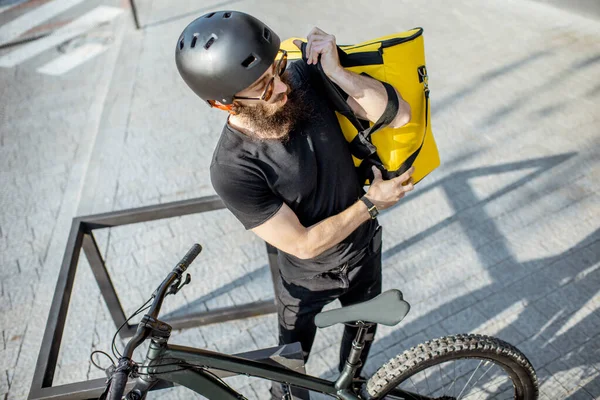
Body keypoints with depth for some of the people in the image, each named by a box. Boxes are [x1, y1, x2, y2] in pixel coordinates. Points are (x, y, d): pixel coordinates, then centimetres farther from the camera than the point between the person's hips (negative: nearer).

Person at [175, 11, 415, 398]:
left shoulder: (305, 79, -24)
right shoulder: (233, 170, -34)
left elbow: (399, 114, -23)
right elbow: (303, 244, -27)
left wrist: (338, 73, -36)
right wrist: (371, 202, -21)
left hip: (365, 249, 4)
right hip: (307, 275, -4)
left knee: (363, 330, 31)